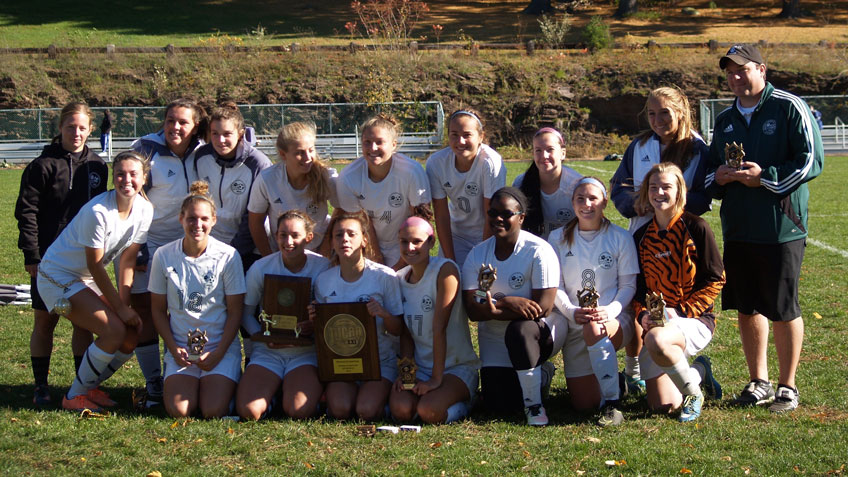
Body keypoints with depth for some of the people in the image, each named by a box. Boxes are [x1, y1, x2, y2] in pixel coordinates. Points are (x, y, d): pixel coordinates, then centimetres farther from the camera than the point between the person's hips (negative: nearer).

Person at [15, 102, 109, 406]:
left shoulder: (97, 166, 7)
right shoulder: (43, 165, -6)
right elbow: (26, 212, -7)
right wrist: (32, 256, -12)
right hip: (49, 258, -3)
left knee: (84, 322, 6)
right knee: (44, 322, 4)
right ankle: (41, 386, 14)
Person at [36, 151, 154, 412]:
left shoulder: (144, 210, -7)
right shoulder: (97, 212, -28)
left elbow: (127, 260, -2)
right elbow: (95, 266, -21)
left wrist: (124, 304, -9)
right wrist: (120, 308, -15)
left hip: (86, 279, 8)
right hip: (58, 275, -7)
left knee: (132, 333, -3)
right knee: (114, 331, -20)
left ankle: (89, 386, 17)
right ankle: (74, 397, -4)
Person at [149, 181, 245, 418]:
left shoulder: (228, 256, -4)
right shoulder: (164, 256, 0)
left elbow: (235, 311, -1)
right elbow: (158, 310, 7)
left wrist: (218, 354, -10)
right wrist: (174, 349, -5)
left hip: (221, 347, -1)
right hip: (180, 348, 1)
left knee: (214, 412, -21)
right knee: (178, 411, -20)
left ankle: (223, 385, 12)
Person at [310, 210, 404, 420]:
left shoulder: (384, 277, -7)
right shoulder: (324, 281, 3)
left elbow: (398, 330, -4)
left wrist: (384, 314, -25)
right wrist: (315, 322, -12)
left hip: (380, 361, -2)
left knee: (366, 411, -25)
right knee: (340, 409, -25)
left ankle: (381, 394, 7)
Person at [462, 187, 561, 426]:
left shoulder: (538, 251, -16)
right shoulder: (477, 254, -3)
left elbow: (541, 308, -23)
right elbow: (472, 310, -11)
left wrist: (495, 309, -26)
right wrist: (508, 302, -28)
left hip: (542, 329, -4)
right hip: (495, 337, 4)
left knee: (519, 330, -39)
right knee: (498, 404, -9)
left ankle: (534, 404, -18)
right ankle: (540, 376, 25)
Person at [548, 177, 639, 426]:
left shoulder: (620, 238, 2)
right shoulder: (558, 238, 6)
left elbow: (628, 285, 0)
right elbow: (555, 287, 2)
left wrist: (609, 311, -20)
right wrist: (573, 311, -18)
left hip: (615, 318, -2)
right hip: (575, 324, 2)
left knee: (594, 329, -41)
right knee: (583, 404, -5)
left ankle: (612, 404, -31)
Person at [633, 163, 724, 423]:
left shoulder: (696, 228, -6)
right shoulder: (642, 236, 9)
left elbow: (715, 279, -6)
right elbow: (638, 286, 12)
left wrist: (681, 311, -16)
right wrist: (643, 314, -9)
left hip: (695, 319, -5)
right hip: (658, 322, 5)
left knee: (657, 340, -39)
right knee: (663, 405, -5)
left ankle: (694, 392, -11)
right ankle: (699, 371, 28)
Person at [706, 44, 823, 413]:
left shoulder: (789, 108, -4)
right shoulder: (725, 120, 15)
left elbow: (812, 161, -10)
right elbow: (710, 170, 21)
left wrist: (766, 177, -17)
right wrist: (718, 177, -2)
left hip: (781, 229, -6)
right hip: (737, 229, 6)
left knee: (783, 310, 0)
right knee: (746, 309, 10)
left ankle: (787, 387, 12)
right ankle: (759, 383, 22)